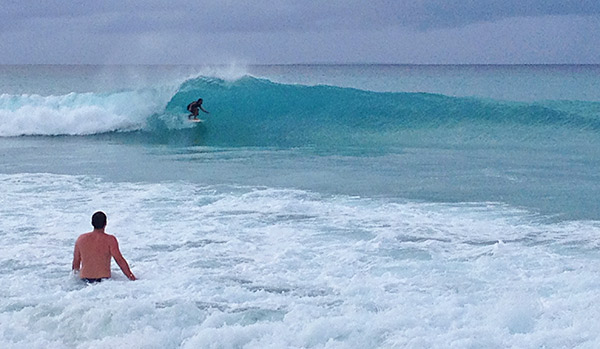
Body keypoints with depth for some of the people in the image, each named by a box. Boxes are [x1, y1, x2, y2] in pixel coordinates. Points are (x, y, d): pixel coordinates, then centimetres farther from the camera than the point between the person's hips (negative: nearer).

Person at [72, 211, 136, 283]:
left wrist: (75, 270, 34)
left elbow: (76, 259, 15)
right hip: (104, 278, -4)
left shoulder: (81, 239, 4)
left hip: (84, 277, 4)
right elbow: (120, 260, -9)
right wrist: (130, 276, -1)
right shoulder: (110, 240, -8)